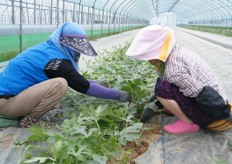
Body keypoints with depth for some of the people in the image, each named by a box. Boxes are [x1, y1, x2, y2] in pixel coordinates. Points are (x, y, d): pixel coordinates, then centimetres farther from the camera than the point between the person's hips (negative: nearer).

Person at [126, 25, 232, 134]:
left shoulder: (174, 69, -29)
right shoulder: (174, 53, 2)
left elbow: (205, 96, -30)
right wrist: (153, 108, 13)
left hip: (213, 113, -10)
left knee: (162, 88, -22)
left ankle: (188, 122, -6)